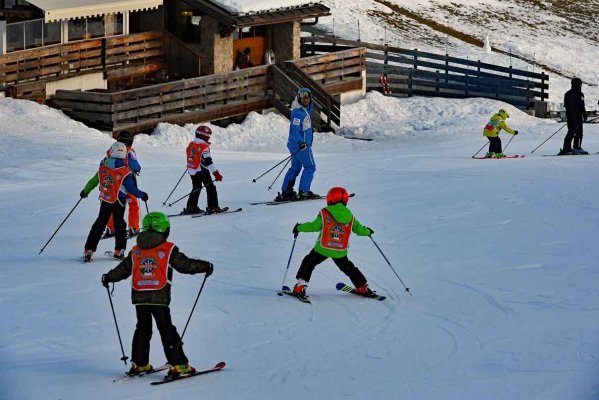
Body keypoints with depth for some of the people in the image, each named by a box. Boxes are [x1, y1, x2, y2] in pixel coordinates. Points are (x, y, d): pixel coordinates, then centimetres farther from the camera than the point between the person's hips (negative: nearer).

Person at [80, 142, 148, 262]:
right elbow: (131, 189, -14)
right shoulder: (124, 172, -17)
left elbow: (94, 181, 6)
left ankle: (88, 250, 6)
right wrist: (142, 195, 4)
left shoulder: (103, 167, -6)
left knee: (99, 224, 10)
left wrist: (85, 191, 22)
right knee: (119, 225, 13)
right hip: (118, 202, -3)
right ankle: (119, 251, 18)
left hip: (105, 200, 3)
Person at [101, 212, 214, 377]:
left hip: (139, 297, 4)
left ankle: (139, 364, 19)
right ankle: (178, 364, -3)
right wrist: (205, 267, 12)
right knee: (166, 330, 0)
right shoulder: (168, 250, -3)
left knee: (142, 329, 16)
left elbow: (123, 269, 15)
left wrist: (108, 277, 33)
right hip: (159, 298, -4)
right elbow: (185, 264, -1)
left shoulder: (135, 251, 9)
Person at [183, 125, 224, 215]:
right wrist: (216, 173, -28)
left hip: (192, 171, 7)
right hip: (202, 171, -7)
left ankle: (190, 208, 21)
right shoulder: (204, 147, -17)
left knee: (196, 189, 19)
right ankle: (212, 207, -1)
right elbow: (208, 161, -25)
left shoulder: (191, 145, 6)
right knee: (211, 188, 3)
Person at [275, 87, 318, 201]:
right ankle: (304, 192, -7)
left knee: (295, 168, 13)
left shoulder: (305, 110, 13)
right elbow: (294, 129, -28)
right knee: (310, 167, -4)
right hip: (301, 145, -10)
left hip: (301, 144, 10)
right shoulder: (298, 112, -17)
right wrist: (300, 142, -39)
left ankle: (285, 192, 12)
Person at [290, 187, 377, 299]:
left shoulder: (324, 214, -7)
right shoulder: (350, 217, 4)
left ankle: (300, 288, 2)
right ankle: (363, 288, 30)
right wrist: (368, 231, 33)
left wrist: (299, 228, 5)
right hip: (340, 252, 3)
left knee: (308, 263, 12)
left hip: (323, 249, -3)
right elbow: (359, 229, 10)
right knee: (348, 268, 25)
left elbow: (314, 226, -10)